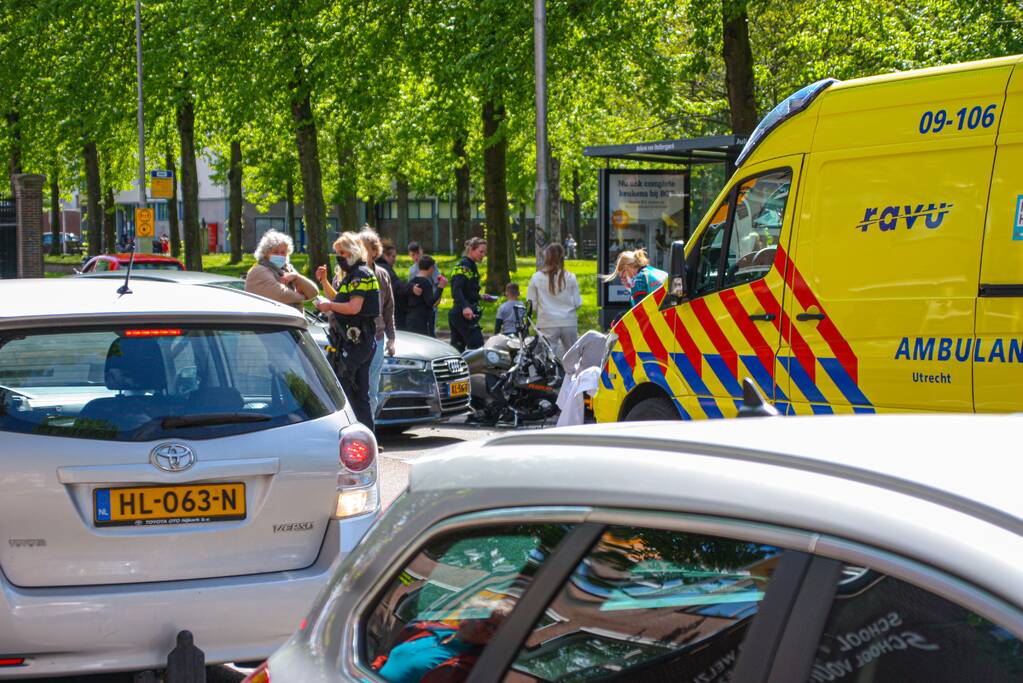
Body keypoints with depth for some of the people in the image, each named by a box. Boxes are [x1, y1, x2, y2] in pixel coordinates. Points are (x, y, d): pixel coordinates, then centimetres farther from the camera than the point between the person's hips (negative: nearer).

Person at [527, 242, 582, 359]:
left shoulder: (536, 278, -5)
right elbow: (577, 303, 1)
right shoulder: (570, 277, -4)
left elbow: (531, 304, -2)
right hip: (569, 323, 1)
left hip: (547, 324, -1)